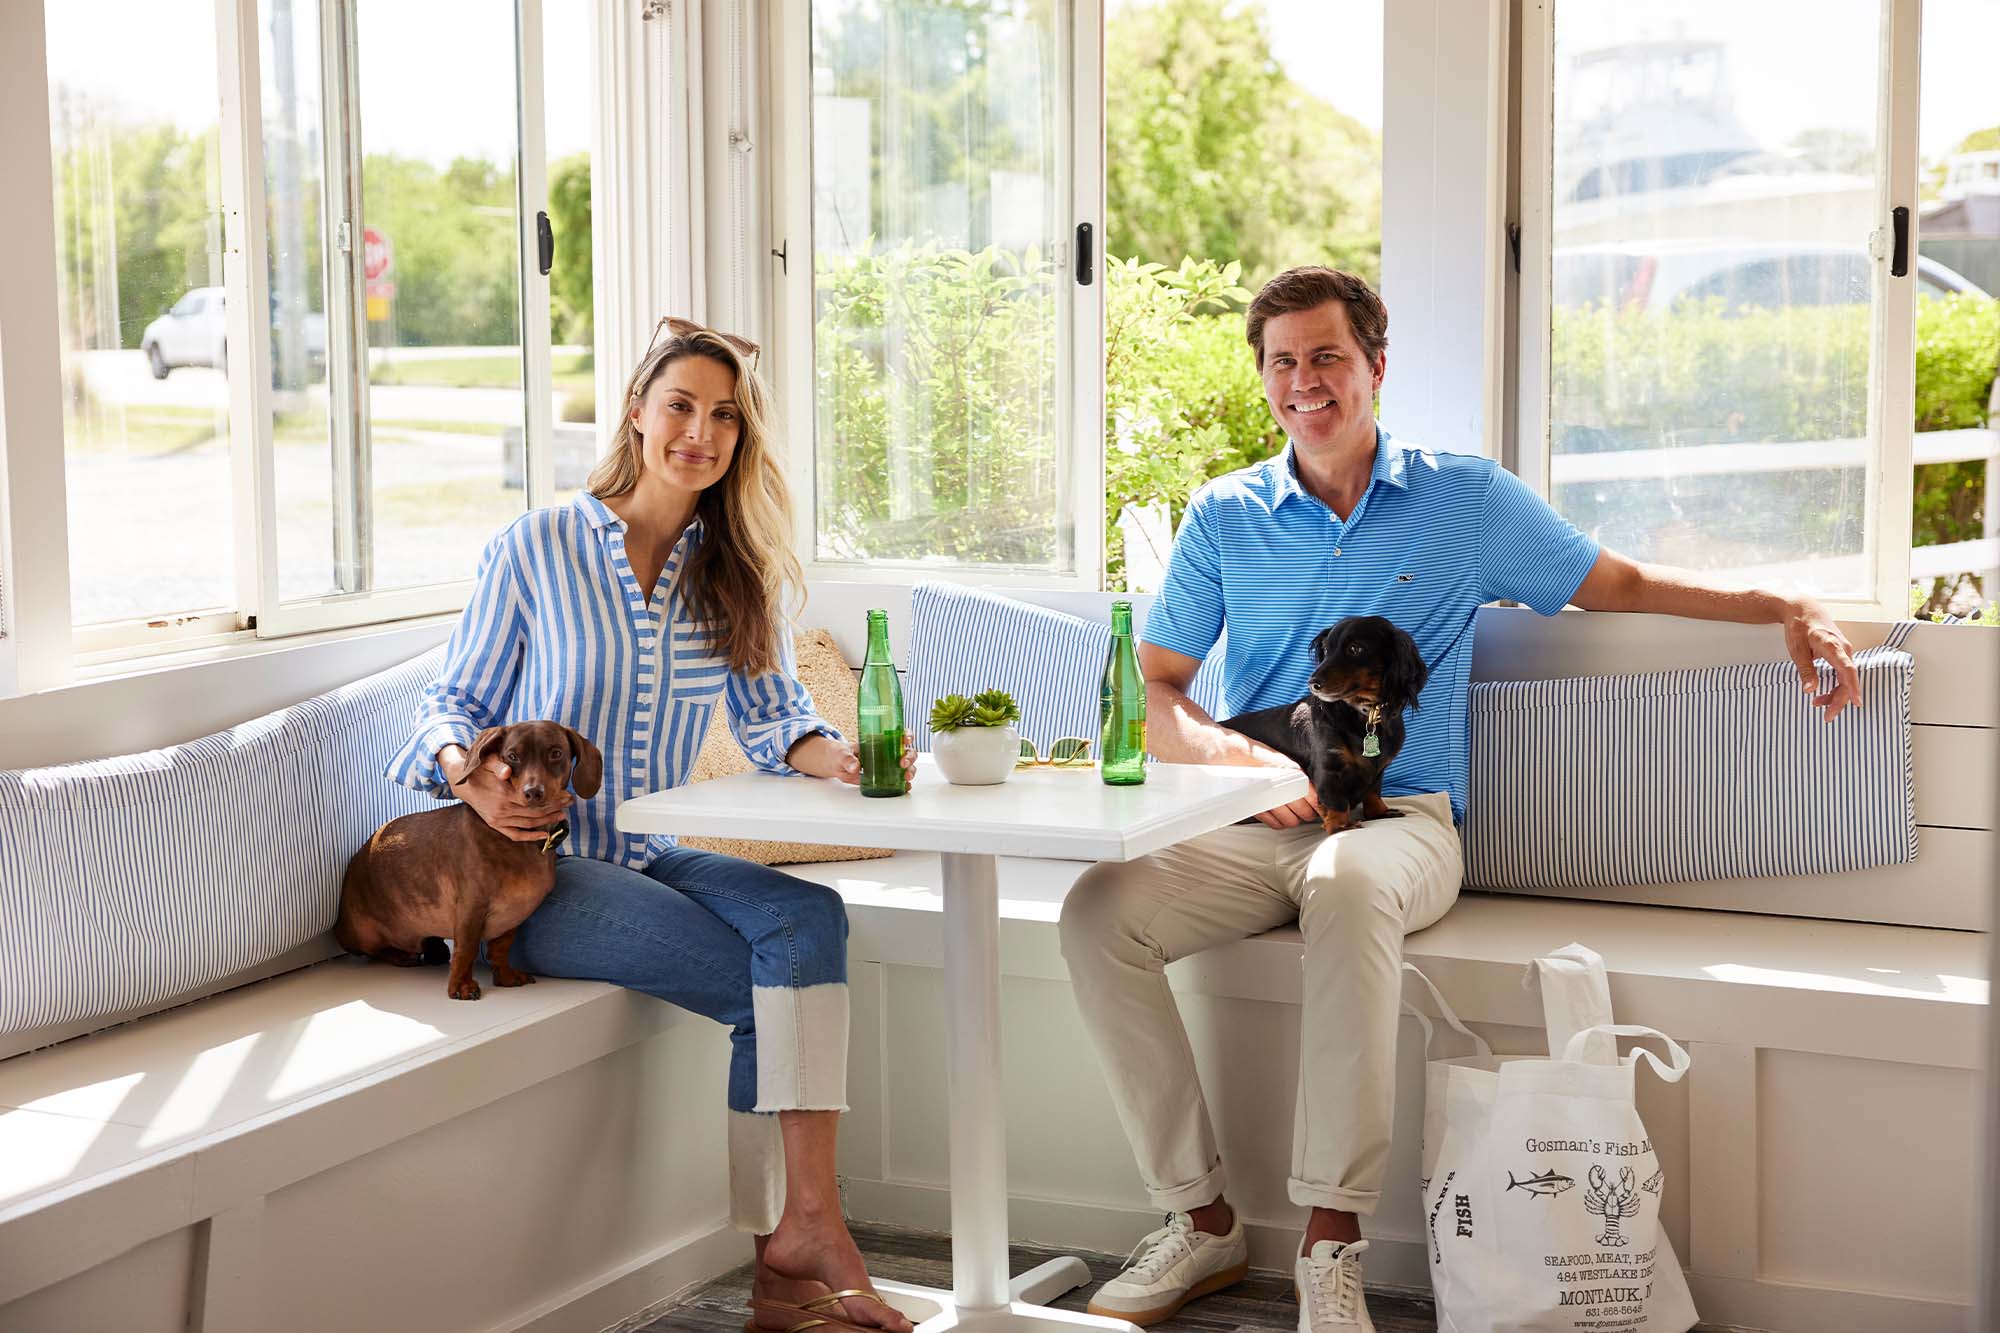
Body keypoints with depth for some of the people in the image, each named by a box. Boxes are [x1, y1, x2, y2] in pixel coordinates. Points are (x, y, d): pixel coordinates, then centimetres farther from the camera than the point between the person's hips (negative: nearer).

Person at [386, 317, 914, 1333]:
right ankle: (800, 1234, -8)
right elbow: (456, 697, 2)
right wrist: (472, 779, -20)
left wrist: (834, 755, -19)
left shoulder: (736, 571, 11)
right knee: (766, 980, -23)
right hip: (534, 868, -5)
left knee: (809, 918, -25)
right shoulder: (536, 550, -3)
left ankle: (797, 1230, -28)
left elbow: (770, 711, 4)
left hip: (651, 858, 5)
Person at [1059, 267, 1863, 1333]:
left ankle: (1334, 1246, -34)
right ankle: (1200, 1222, -15)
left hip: (1401, 821, -2)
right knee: (1097, 912, -26)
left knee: (1347, 887, -40)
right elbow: (1150, 693, 11)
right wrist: (1240, 756, -10)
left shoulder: (1467, 501, 8)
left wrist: (1783, 608, 2)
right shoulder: (1225, 518, 11)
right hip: (1248, 828, 3)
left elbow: (1625, 585, 16)